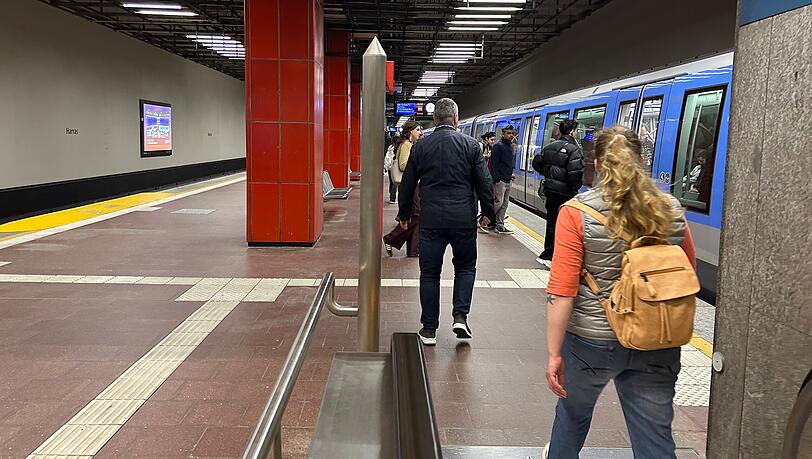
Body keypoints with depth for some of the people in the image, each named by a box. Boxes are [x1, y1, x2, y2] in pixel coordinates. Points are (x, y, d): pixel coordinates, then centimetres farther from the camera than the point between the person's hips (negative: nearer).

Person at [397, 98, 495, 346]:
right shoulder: (470, 144, -1)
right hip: (464, 219, 0)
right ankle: (460, 316, 5)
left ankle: (429, 329, 13)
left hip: (431, 220, 1)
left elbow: (407, 184, 8)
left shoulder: (420, 147, 3)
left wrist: (404, 214, 19)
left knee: (429, 272, 9)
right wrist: (488, 211, 13)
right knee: (465, 266, 18)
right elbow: (484, 182, -1)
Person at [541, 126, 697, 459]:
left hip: (592, 341, -2)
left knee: (574, 411, 25)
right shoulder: (672, 211, -2)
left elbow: (562, 291, -17)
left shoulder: (577, 212, -13)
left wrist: (554, 353, -12)